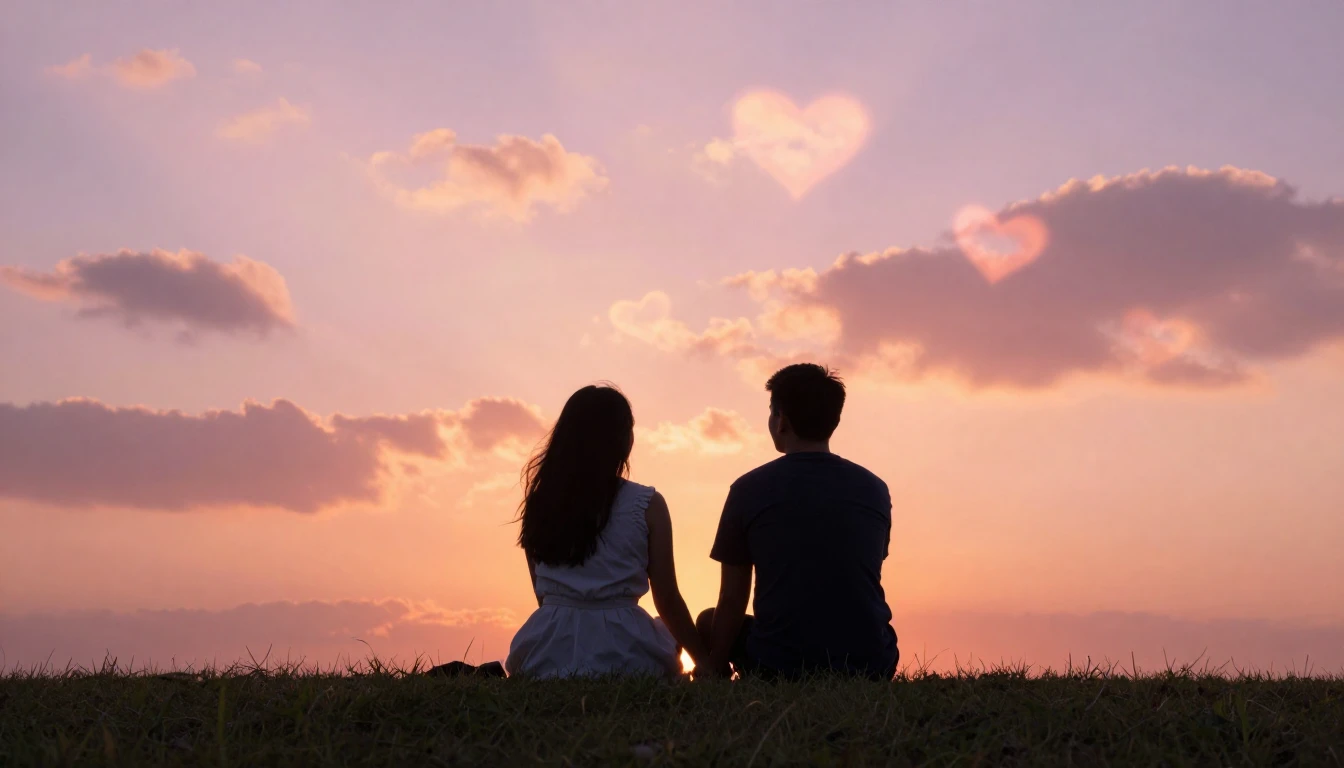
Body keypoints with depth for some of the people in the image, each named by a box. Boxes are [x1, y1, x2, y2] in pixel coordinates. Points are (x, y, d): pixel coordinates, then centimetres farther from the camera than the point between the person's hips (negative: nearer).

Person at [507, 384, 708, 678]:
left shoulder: (540, 502, 6)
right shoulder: (647, 505, -4)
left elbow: (544, 594, 13)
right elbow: (667, 601, -1)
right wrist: (705, 661, 9)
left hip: (548, 654, 4)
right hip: (620, 652, -4)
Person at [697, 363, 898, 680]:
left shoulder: (749, 489, -2)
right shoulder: (875, 489, 6)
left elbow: (731, 601, 0)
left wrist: (716, 672, 13)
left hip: (781, 668, -3)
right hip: (870, 667, 3)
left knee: (709, 622, 25)